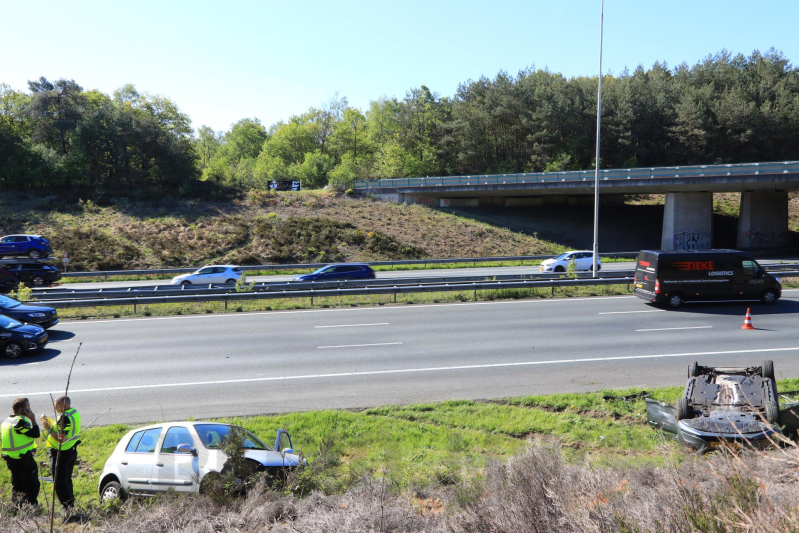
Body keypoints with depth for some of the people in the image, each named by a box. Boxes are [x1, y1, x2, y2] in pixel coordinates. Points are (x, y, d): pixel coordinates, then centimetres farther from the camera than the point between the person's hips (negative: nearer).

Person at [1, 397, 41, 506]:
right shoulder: (20, 421, -19)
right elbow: (36, 434, -20)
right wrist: (33, 419, -14)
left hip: (11, 459, 9)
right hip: (24, 460, -9)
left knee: (17, 486, 18)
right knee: (32, 486, 0)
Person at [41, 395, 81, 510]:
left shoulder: (65, 417, -25)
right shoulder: (74, 413, 6)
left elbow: (60, 439, -26)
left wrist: (49, 429, -20)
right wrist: (51, 422, 10)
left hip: (61, 454, -10)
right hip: (71, 452, 10)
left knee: (60, 483, 1)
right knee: (67, 480, 20)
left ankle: (68, 506, 4)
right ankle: (71, 504, 28)